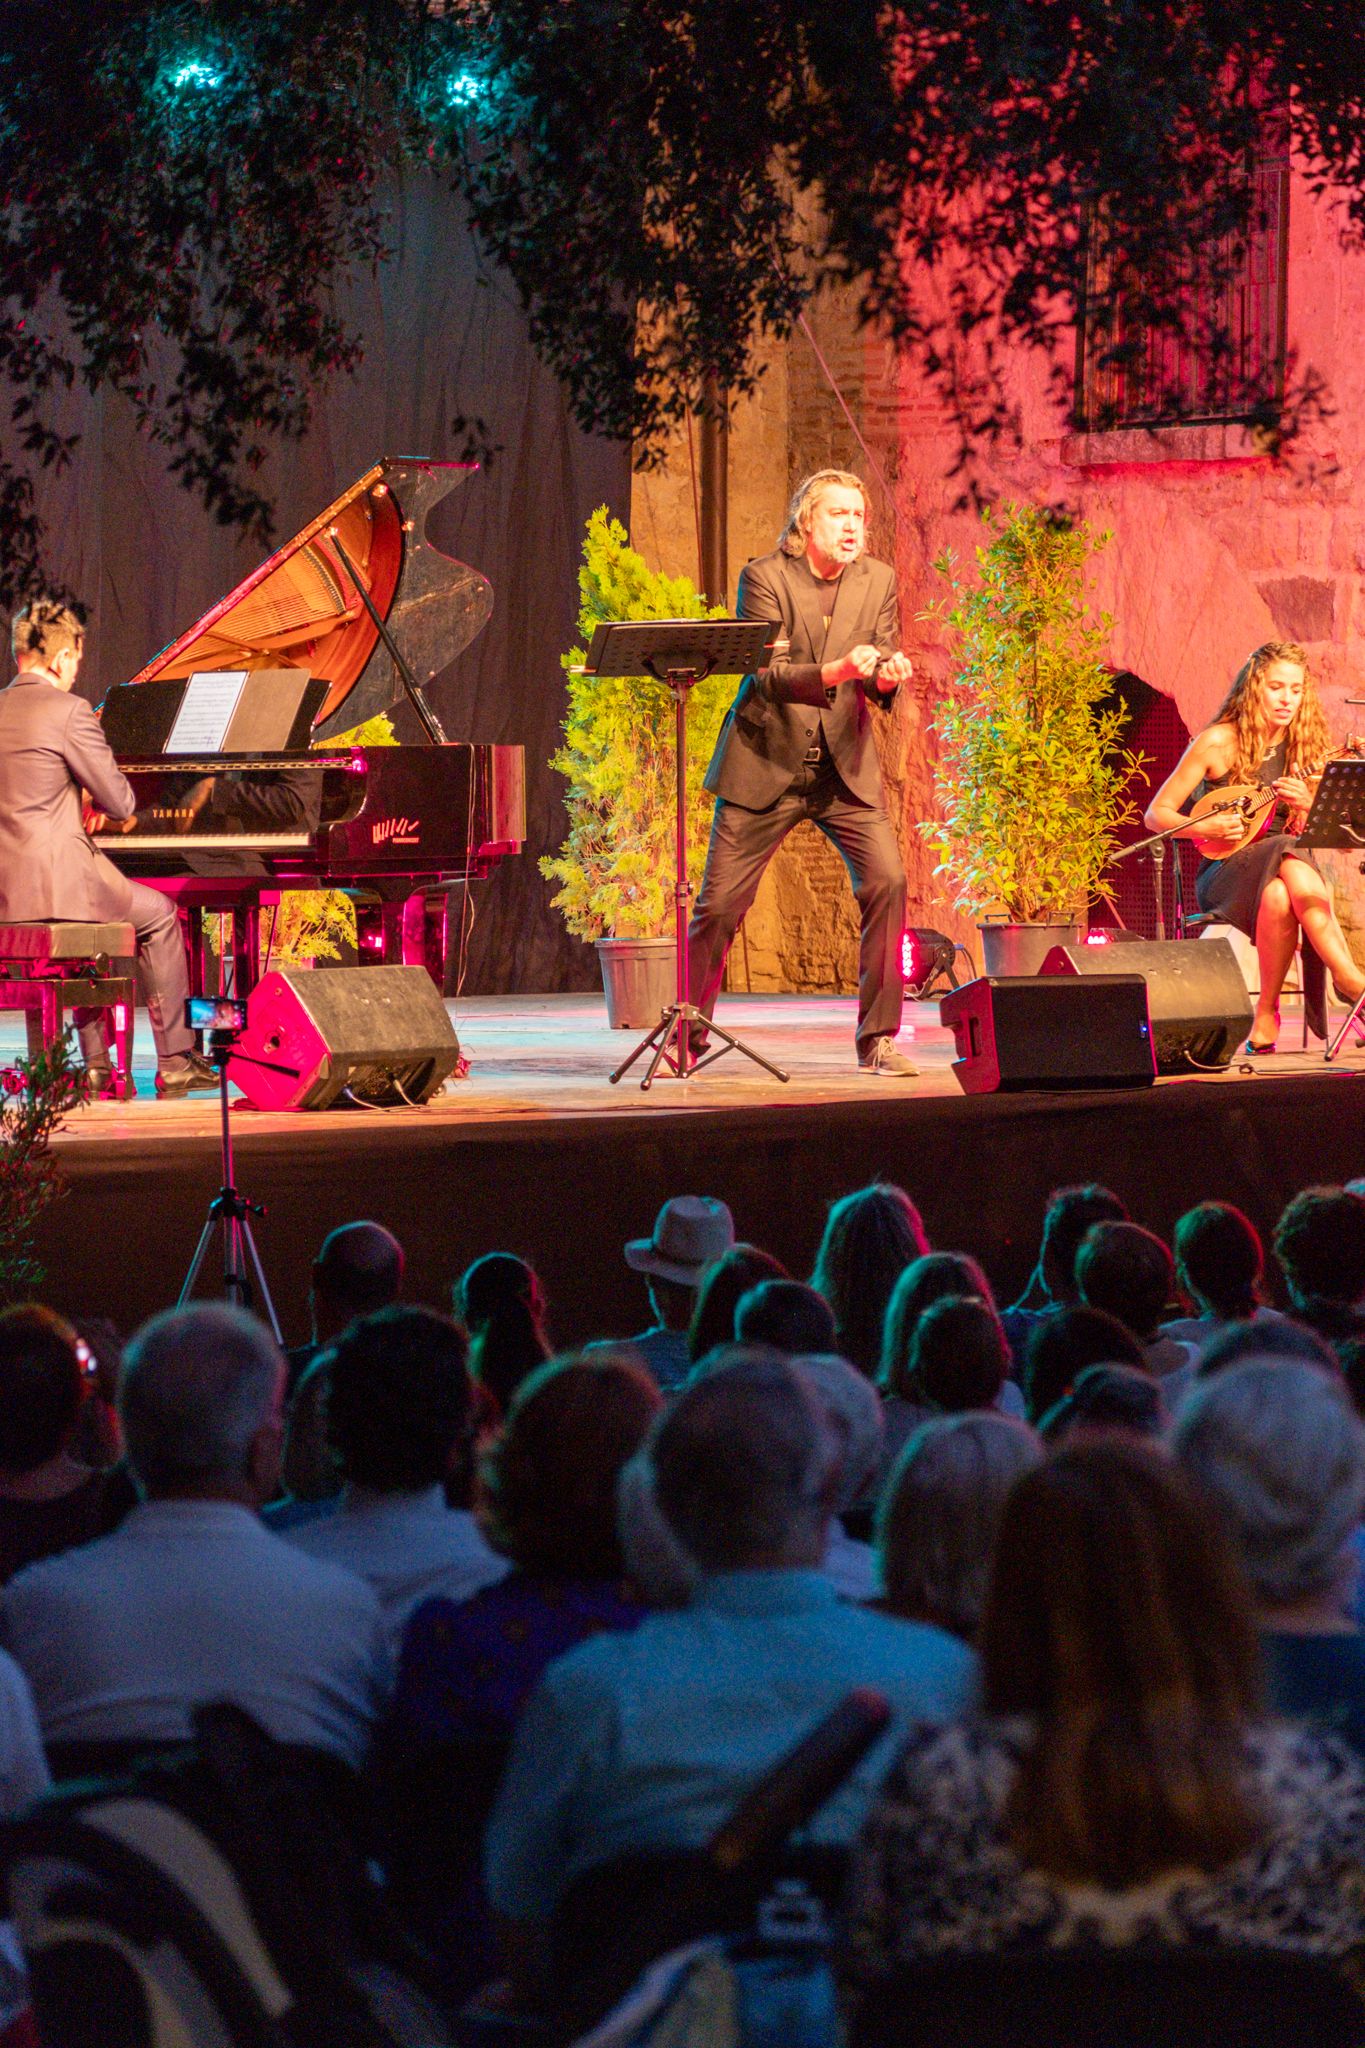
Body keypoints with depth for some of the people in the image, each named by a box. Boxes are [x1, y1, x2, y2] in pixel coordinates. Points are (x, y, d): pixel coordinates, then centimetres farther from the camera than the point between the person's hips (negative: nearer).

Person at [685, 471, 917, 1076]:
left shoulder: (877, 581, 3)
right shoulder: (764, 577, -9)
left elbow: (882, 683, 0)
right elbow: (768, 675, -17)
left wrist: (887, 676, -24)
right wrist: (834, 672, -34)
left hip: (844, 765, 3)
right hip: (766, 764, -3)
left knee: (887, 881, -15)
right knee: (720, 902, -2)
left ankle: (877, 1041, -7)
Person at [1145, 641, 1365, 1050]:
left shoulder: (1308, 746, 6)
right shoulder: (1218, 743, -4)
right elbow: (1156, 814, -1)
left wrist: (1307, 806, -15)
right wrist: (1204, 827, -19)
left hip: (1289, 861, 2)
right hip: (1226, 871, -2)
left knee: (1280, 894, -36)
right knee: (1288, 856, -36)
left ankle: (1266, 1017, -30)